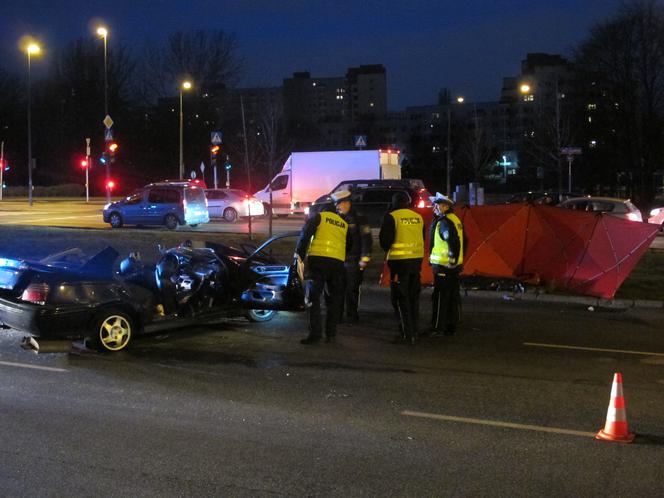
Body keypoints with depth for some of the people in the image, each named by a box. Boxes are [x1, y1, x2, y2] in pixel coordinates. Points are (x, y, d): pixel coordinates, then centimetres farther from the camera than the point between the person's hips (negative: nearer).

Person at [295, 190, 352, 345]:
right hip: (337, 262, 4)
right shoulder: (345, 224, 19)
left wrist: (299, 252, 3)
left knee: (312, 298, -1)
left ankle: (315, 333, -9)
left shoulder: (319, 216, 6)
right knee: (333, 300, 15)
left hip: (317, 258, -3)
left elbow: (305, 233, -4)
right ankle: (331, 334, 14)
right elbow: (349, 246, 21)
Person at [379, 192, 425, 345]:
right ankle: (414, 331, 21)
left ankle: (406, 334, -5)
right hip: (416, 259, 6)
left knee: (401, 298, -1)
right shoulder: (418, 217, 9)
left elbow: (384, 239, -9)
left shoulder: (391, 217, -9)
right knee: (413, 297, 15)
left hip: (399, 260, -6)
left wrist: (387, 249, 11)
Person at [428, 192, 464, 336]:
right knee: (453, 296, 12)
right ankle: (452, 326, 19)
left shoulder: (444, 222, -17)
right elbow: (463, 241, 20)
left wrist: (452, 261, -21)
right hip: (454, 265, 10)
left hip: (444, 266, -10)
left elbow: (454, 243, -26)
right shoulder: (455, 219, 14)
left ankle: (437, 328, -1)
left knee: (440, 297, -5)